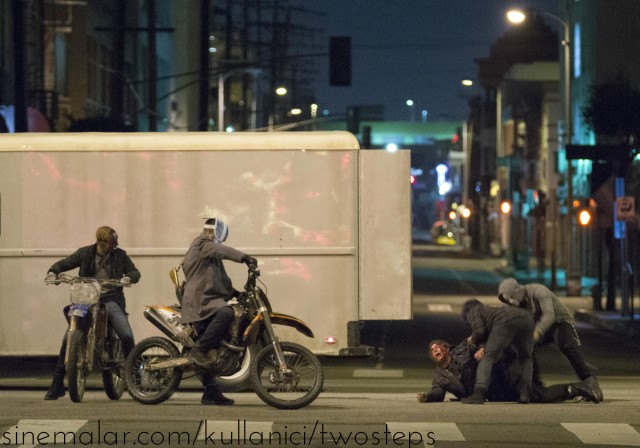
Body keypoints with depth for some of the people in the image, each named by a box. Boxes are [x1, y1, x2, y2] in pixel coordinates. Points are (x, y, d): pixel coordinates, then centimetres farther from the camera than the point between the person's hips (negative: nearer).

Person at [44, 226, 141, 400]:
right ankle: (57, 385, -2)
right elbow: (64, 263, 11)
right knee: (68, 339, -11)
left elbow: (135, 272, 8)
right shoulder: (85, 253, 6)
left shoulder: (119, 255, 7)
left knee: (127, 336, -20)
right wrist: (53, 271, -11)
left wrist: (128, 278, -16)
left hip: (111, 299, 0)